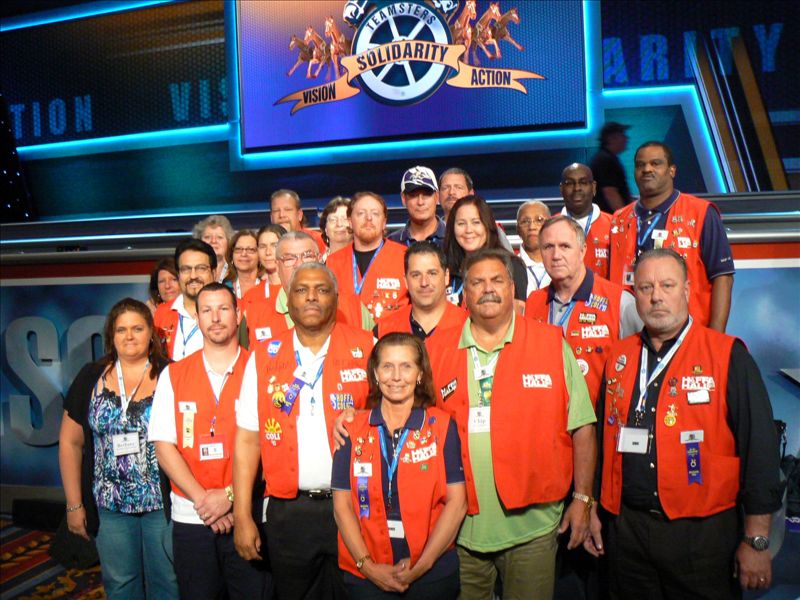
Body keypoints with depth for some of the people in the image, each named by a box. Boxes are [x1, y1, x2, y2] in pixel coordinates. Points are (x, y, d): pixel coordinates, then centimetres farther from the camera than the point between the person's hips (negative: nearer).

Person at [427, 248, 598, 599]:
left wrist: (582, 498, -2)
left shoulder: (552, 343, -1)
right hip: (461, 526, 2)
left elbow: (582, 427, 0)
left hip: (531, 523, -1)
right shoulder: (438, 350, 2)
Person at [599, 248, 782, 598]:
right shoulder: (618, 357, 5)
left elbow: (760, 449, -8)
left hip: (702, 531, -3)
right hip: (627, 528, 4)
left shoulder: (729, 356, -7)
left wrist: (756, 541, -9)